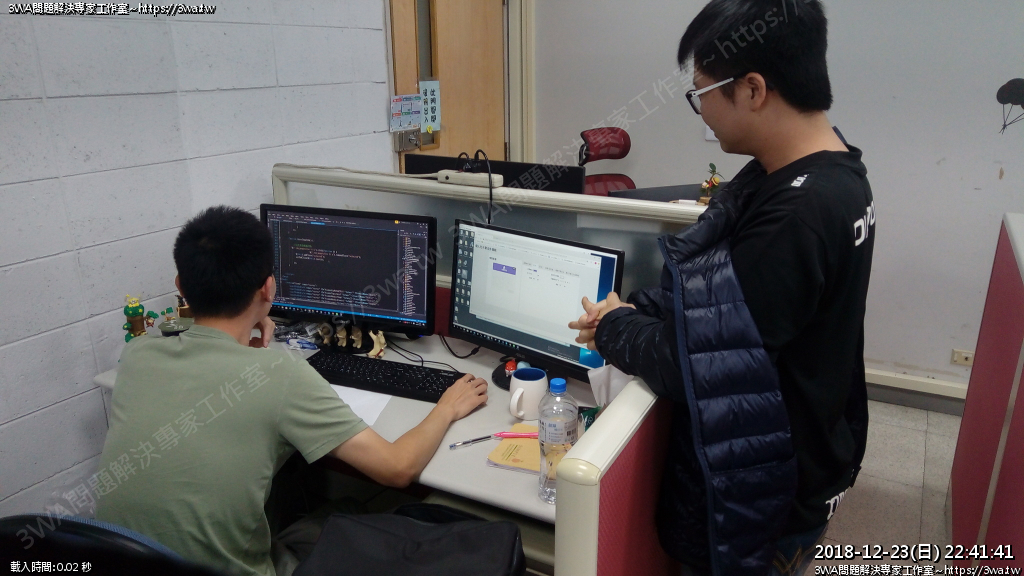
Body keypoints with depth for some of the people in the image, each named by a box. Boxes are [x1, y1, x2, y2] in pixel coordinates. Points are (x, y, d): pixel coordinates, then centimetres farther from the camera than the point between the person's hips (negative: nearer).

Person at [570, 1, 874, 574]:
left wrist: (612, 328, -9)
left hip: (764, 491, -8)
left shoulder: (795, 217, -33)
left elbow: (699, 367, -26)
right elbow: (720, 288, 5)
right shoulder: (825, 162, -2)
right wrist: (637, 309, -6)